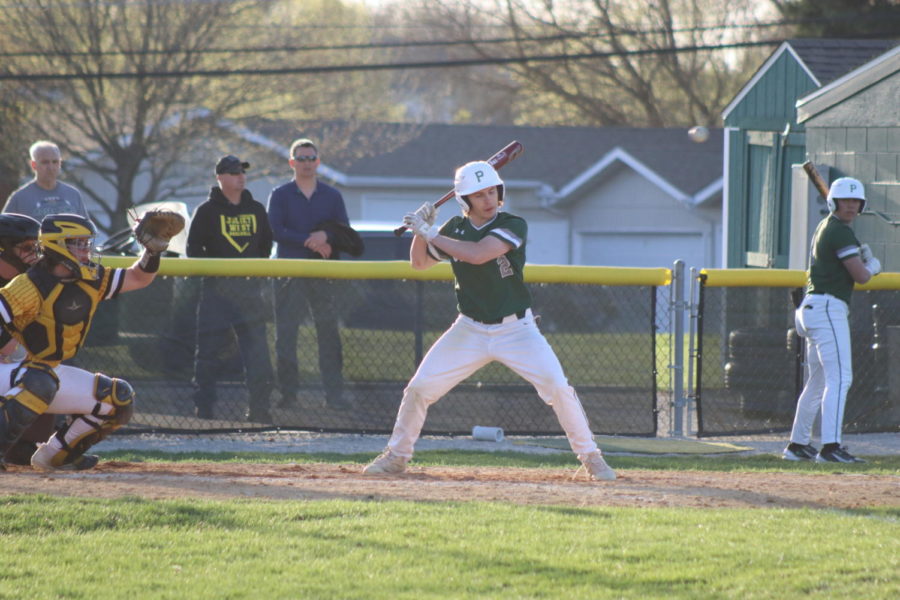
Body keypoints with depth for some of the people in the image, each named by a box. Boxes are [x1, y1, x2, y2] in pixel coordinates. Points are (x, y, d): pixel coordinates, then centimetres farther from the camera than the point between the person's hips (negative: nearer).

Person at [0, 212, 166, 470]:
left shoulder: (91, 279, 3)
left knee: (120, 399, 7)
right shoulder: (31, 286, -21)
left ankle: (55, 454, 9)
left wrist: (153, 250, -6)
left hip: (52, 373, 8)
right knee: (41, 382, -42)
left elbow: (138, 278, 10)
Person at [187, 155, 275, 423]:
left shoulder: (256, 209, 13)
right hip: (216, 288, -3)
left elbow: (266, 242, 22)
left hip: (249, 287, 3)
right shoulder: (207, 210, 0)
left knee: (258, 350, -2)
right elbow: (194, 248, -1)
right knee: (208, 348, -1)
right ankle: (203, 408, 4)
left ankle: (259, 408, 1)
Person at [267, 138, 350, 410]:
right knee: (286, 333, -4)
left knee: (329, 332, -4)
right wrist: (309, 242, -15)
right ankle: (288, 392, 0)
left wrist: (325, 235, -15)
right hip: (289, 272, -1)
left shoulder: (332, 196, 13)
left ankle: (334, 394, -4)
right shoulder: (280, 195, 7)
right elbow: (275, 231, -6)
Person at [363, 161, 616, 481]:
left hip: (516, 330, -4)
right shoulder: (455, 229, 1)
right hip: (470, 331, 4)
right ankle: (397, 455, 16)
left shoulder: (513, 226, -15)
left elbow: (477, 254, -30)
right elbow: (419, 262, 12)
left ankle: (590, 457, -1)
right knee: (419, 387, -3)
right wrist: (421, 229, -7)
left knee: (558, 388, -17)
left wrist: (430, 233, -23)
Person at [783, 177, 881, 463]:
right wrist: (872, 266, 9)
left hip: (812, 308, 11)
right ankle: (830, 446, -27)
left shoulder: (824, 227, 18)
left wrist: (862, 259, 13)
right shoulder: (841, 232, -12)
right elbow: (860, 276, -14)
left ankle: (798, 444, 24)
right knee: (839, 377, -17)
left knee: (819, 380, 18)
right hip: (828, 308, -11)